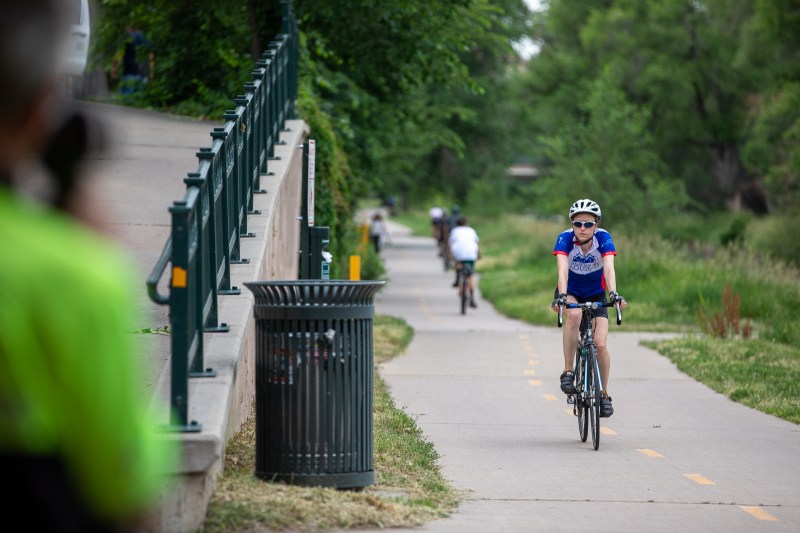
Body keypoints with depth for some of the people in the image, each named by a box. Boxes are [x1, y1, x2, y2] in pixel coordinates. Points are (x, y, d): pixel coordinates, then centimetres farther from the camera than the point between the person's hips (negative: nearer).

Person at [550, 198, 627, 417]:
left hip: (596, 295, 1)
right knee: (574, 315, -36)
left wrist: (613, 293, -53)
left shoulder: (604, 238, -23)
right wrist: (561, 296, -53)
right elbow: (562, 269, -37)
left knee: (600, 344, -15)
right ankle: (568, 372, -25)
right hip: (571, 293, -1)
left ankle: (604, 393, 7)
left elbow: (609, 268, -36)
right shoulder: (565, 239, -24)